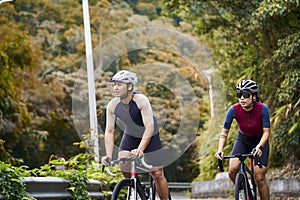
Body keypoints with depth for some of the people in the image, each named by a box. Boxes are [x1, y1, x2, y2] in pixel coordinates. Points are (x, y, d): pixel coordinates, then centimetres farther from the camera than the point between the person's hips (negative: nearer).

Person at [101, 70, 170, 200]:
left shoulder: (141, 100, -30)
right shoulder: (112, 105, -18)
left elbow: (149, 127, -35)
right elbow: (109, 132, -14)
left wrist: (140, 149, -47)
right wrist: (109, 156, -25)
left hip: (149, 137, -4)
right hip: (130, 136, 4)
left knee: (157, 174, -7)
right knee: (124, 169, -14)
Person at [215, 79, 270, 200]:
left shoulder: (262, 109, -28)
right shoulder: (234, 110, -24)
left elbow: (266, 132, -26)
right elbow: (224, 132, -19)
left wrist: (259, 147, -44)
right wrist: (220, 150, -33)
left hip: (260, 141, -2)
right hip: (243, 140, 2)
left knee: (259, 178, -12)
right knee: (232, 171, -18)